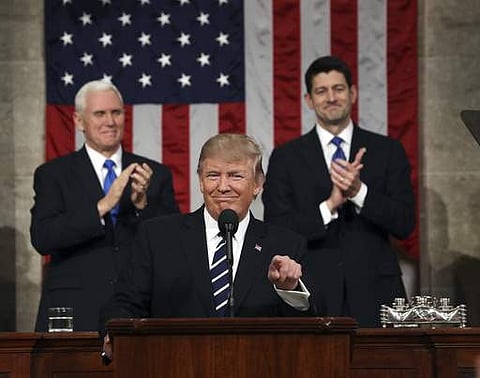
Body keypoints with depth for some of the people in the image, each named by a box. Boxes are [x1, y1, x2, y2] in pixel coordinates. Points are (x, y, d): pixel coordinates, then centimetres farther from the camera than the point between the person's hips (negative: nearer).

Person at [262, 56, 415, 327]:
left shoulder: (388, 151, 9)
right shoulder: (286, 159, 7)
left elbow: (405, 224, 1)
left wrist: (359, 192, -14)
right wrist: (329, 206, -15)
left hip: (374, 295, 1)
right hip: (314, 297, -1)